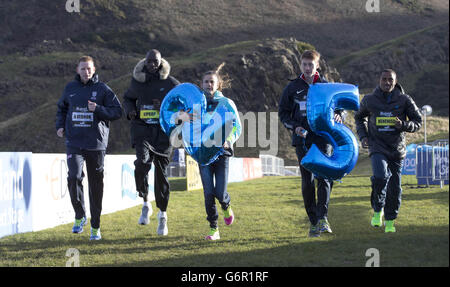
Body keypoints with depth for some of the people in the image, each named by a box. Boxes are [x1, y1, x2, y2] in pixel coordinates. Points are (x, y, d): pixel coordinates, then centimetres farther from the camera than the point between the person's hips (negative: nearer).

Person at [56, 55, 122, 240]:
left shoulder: (102, 89, 0)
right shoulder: (70, 88, 9)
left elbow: (117, 112, -3)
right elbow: (62, 108, 24)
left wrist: (98, 109, -17)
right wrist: (60, 125, 7)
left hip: (96, 144, -1)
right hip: (74, 143, 1)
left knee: (96, 185, 4)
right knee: (74, 177, -19)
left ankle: (95, 227, 15)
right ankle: (80, 216, 3)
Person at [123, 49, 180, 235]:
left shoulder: (170, 83, -1)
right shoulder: (137, 82, 5)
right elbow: (128, 98, 23)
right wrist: (130, 110, 1)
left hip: (163, 131, 0)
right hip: (142, 129, 0)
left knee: (161, 173, 5)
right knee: (142, 163, -26)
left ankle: (162, 215, 20)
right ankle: (145, 203, -7)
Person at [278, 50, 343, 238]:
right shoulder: (293, 88, 8)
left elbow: (340, 106, 15)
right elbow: (283, 112, 12)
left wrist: (338, 115, -10)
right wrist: (294, 127, -7)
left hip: (323, 139, -1)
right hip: (302, 139, 1)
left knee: (324, 177, -15)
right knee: (307, 181, 1)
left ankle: (323, 218, -16)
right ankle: (313, 222, 8)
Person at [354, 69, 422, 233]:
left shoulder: (404, 100, -2)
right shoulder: (369, 100, 0)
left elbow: (418, 122, 4)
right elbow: (360, 118, 19)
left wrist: (403, 125, -17)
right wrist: (363, 136, 4)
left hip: (397, 150, 1)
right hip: (377, 148, -1)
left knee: (395, 188, 5)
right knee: (381, 177, -26)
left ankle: (390, 221, 24)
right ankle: (377, 210, -3)